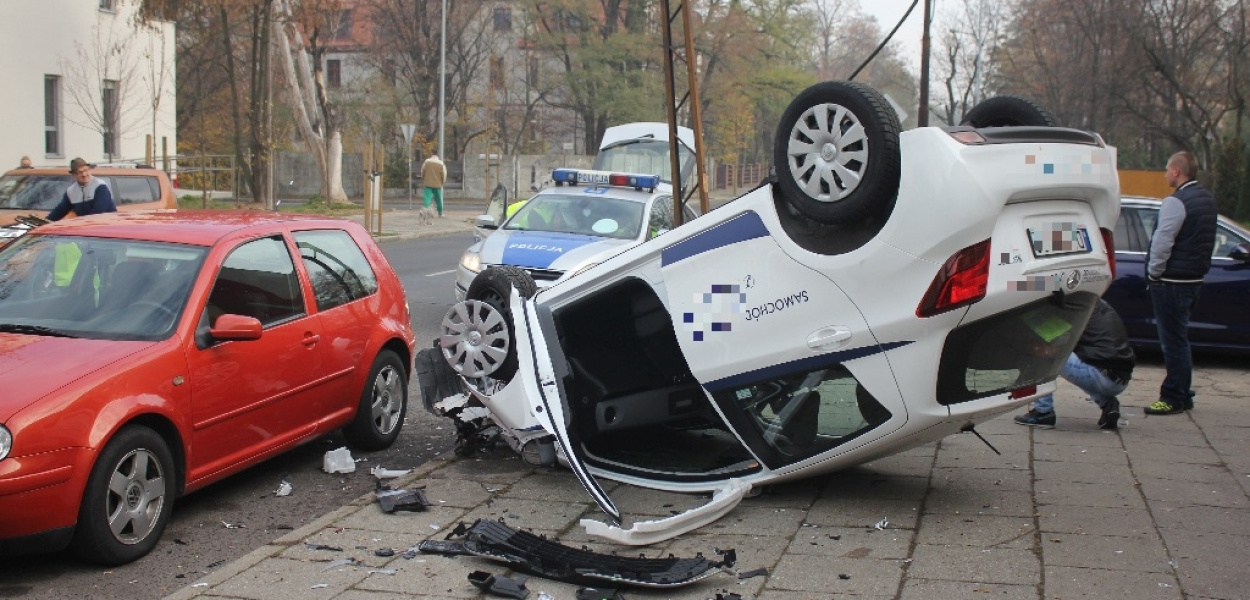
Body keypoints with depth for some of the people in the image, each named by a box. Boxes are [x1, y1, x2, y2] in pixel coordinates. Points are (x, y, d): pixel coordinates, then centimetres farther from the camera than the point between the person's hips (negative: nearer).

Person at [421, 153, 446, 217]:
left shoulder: (426, 161, -1)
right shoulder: (441, 163, -2)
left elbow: (422, 171, 5)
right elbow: (444, 174, -1)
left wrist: (423, 179, 19)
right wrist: (442, 181, 15)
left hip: (428, 183, -1)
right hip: (438, 184, 1)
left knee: (428, 197, -4)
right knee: (438, 199, 11)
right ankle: (440, 213, 20)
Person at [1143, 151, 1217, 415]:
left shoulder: (1176, 202, -18)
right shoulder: (1207, 199, 12)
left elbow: (1162, 242, -22)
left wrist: (1154, 273, -10)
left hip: (1172, 282, -10)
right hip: (1195, 278, 10)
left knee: (1173, 341, -4)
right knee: (1179, 339, 18)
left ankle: (1174, 398, 1)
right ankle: (1183, 396, 24)